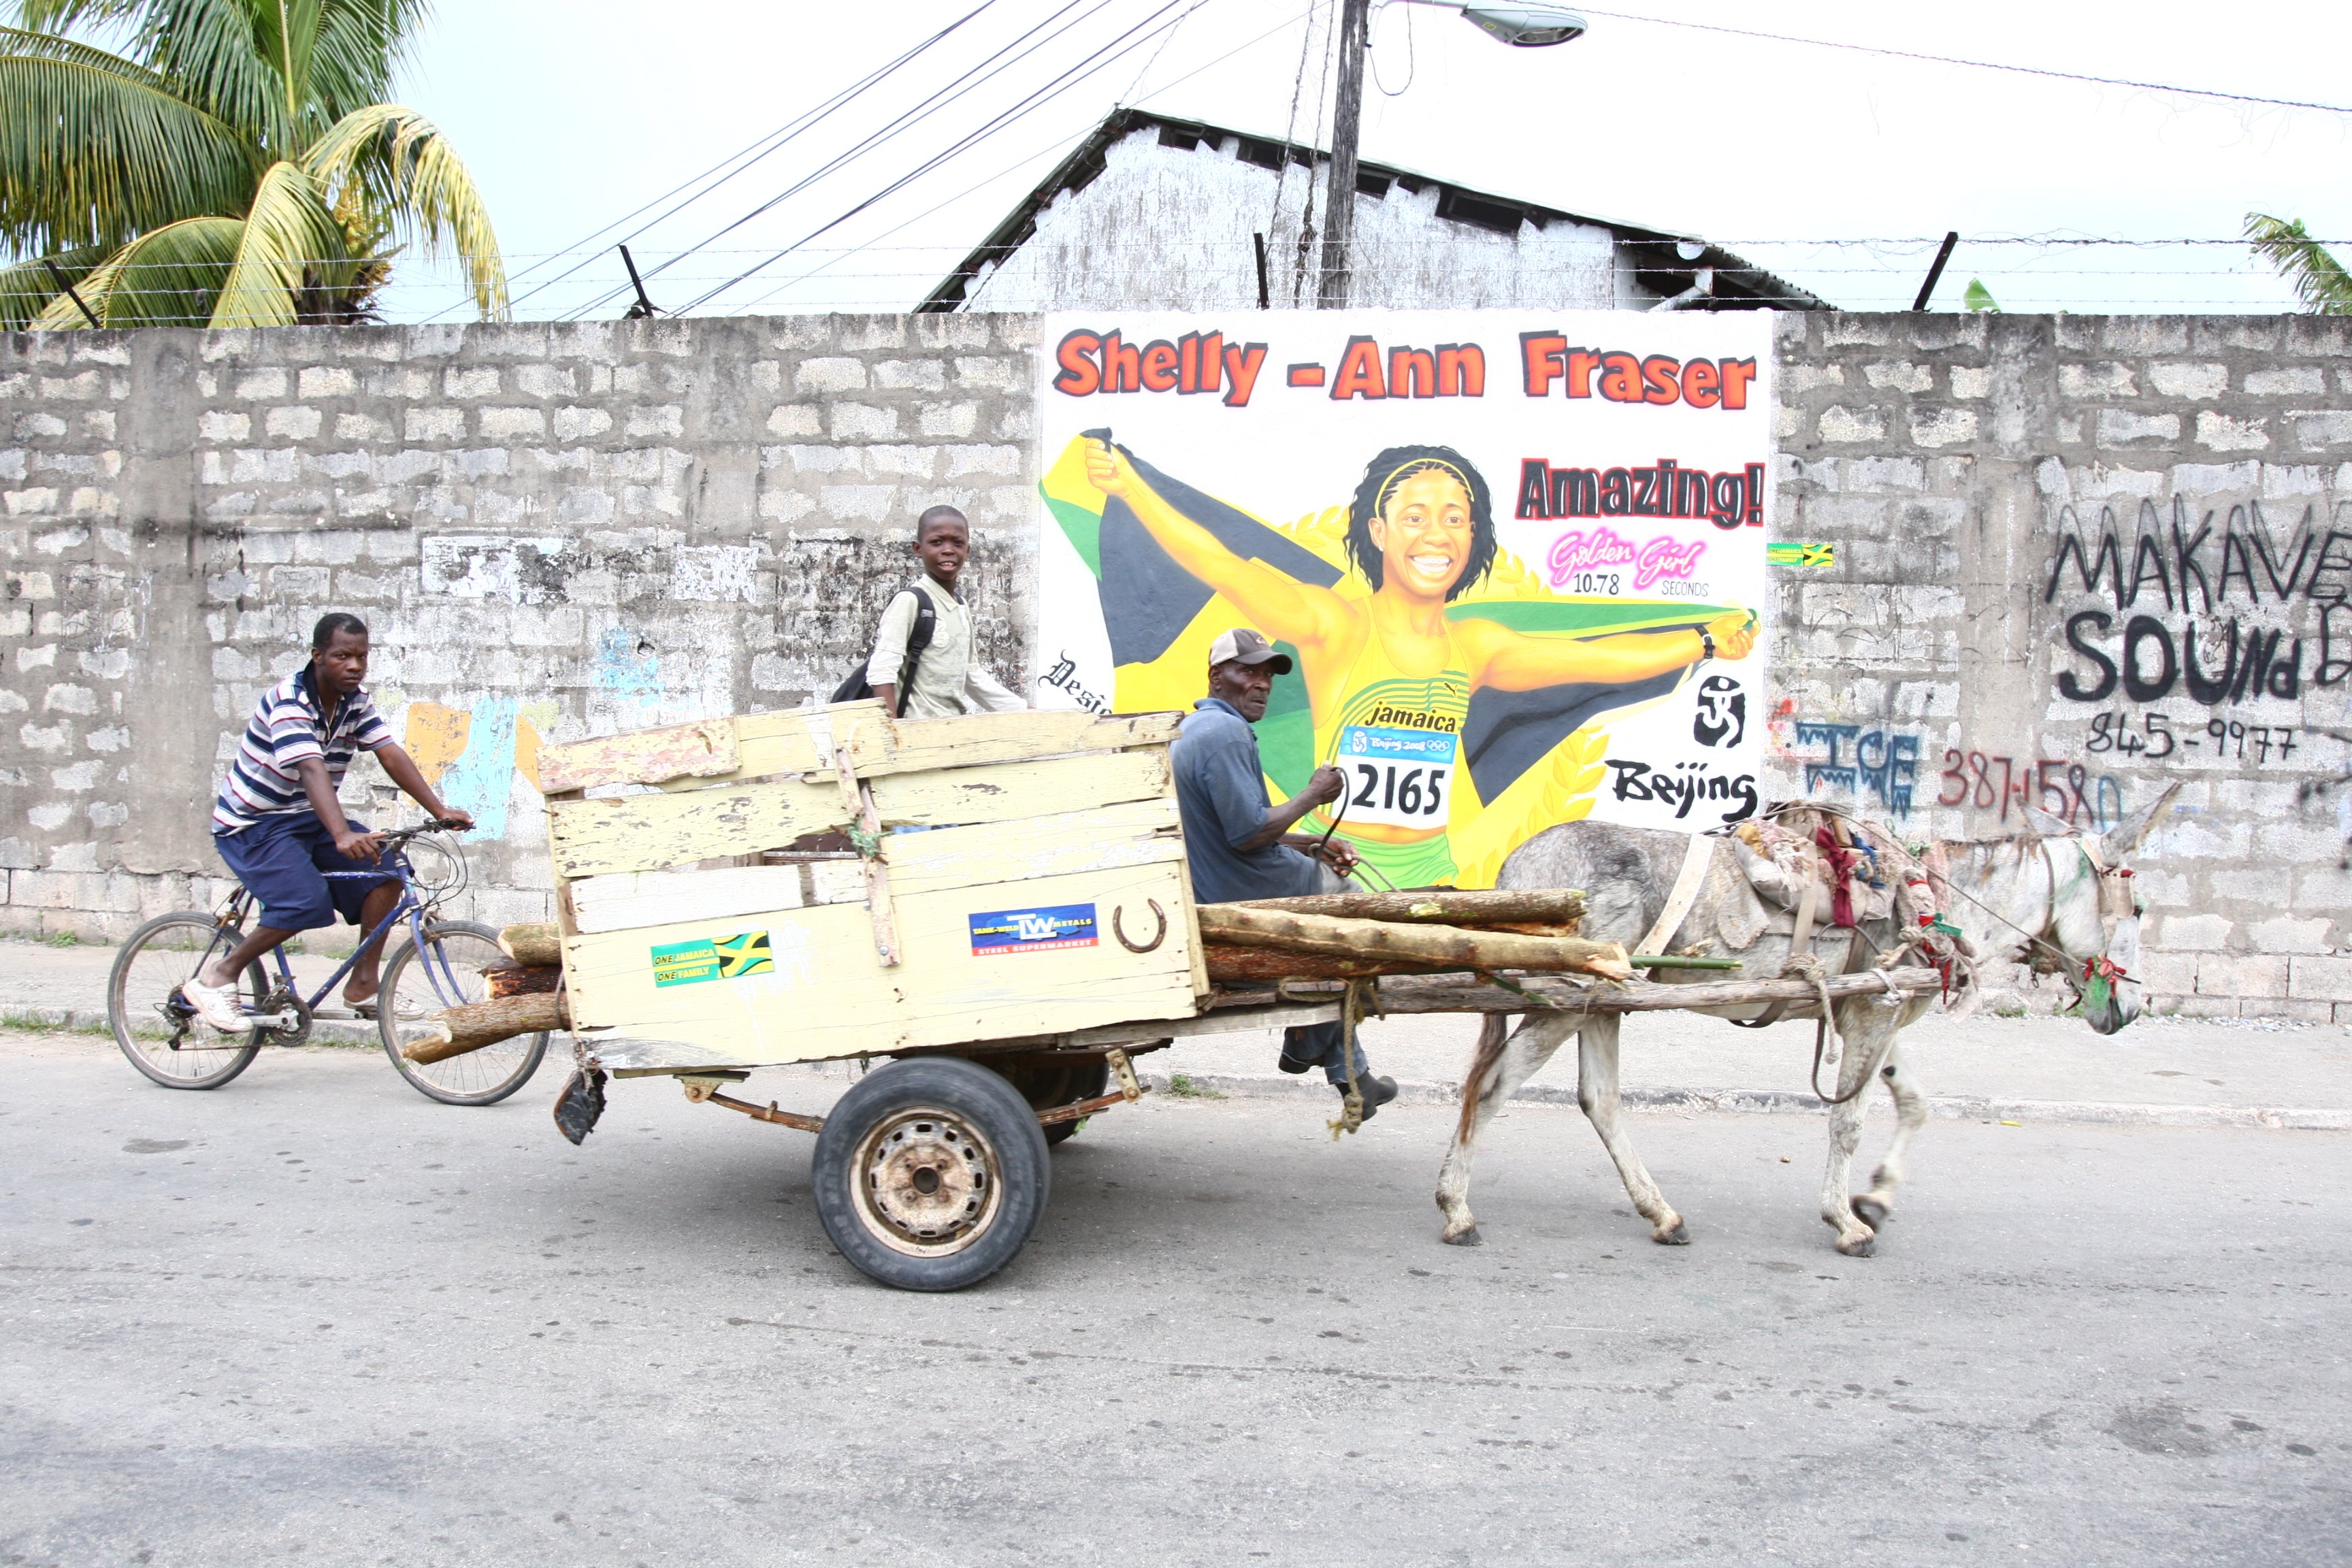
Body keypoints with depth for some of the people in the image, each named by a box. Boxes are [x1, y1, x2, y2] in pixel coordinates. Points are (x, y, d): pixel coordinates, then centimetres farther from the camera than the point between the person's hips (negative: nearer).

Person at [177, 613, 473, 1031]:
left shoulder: (357, 701, -1)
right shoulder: (288, 701, -24)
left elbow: (392, 756, -7)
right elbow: (312, 770, -37)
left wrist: (439, 811, -19)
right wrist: (343, 836, -51)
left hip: (309, 819, 7)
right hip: (253, 824, -7)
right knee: (306, 903, -27)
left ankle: (363, 985, -5)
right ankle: (219, 975, -7)